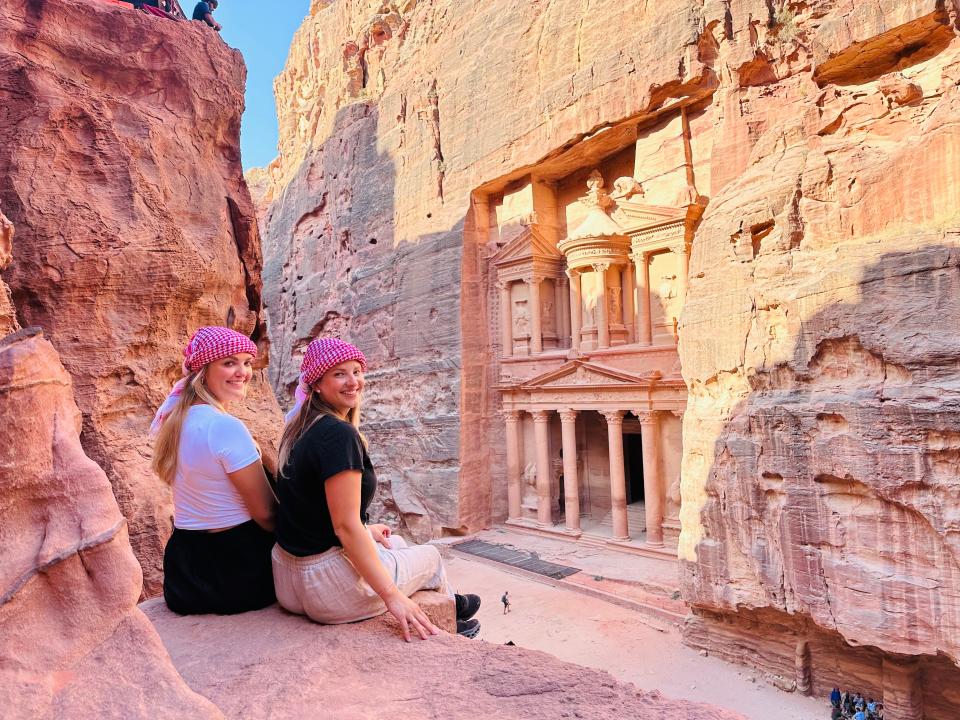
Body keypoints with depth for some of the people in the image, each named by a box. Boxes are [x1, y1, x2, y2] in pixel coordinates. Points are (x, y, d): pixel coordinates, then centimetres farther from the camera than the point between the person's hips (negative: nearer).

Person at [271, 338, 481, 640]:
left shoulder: (300, 429, 6)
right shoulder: (339, 434, -23)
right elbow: (346, 526, -25)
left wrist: (364, 532, 22)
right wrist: (392, 596, -22)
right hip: (327, 584, -9)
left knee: (395, 543, 30)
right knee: (431, 555, 16)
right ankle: (452, 611, 47)